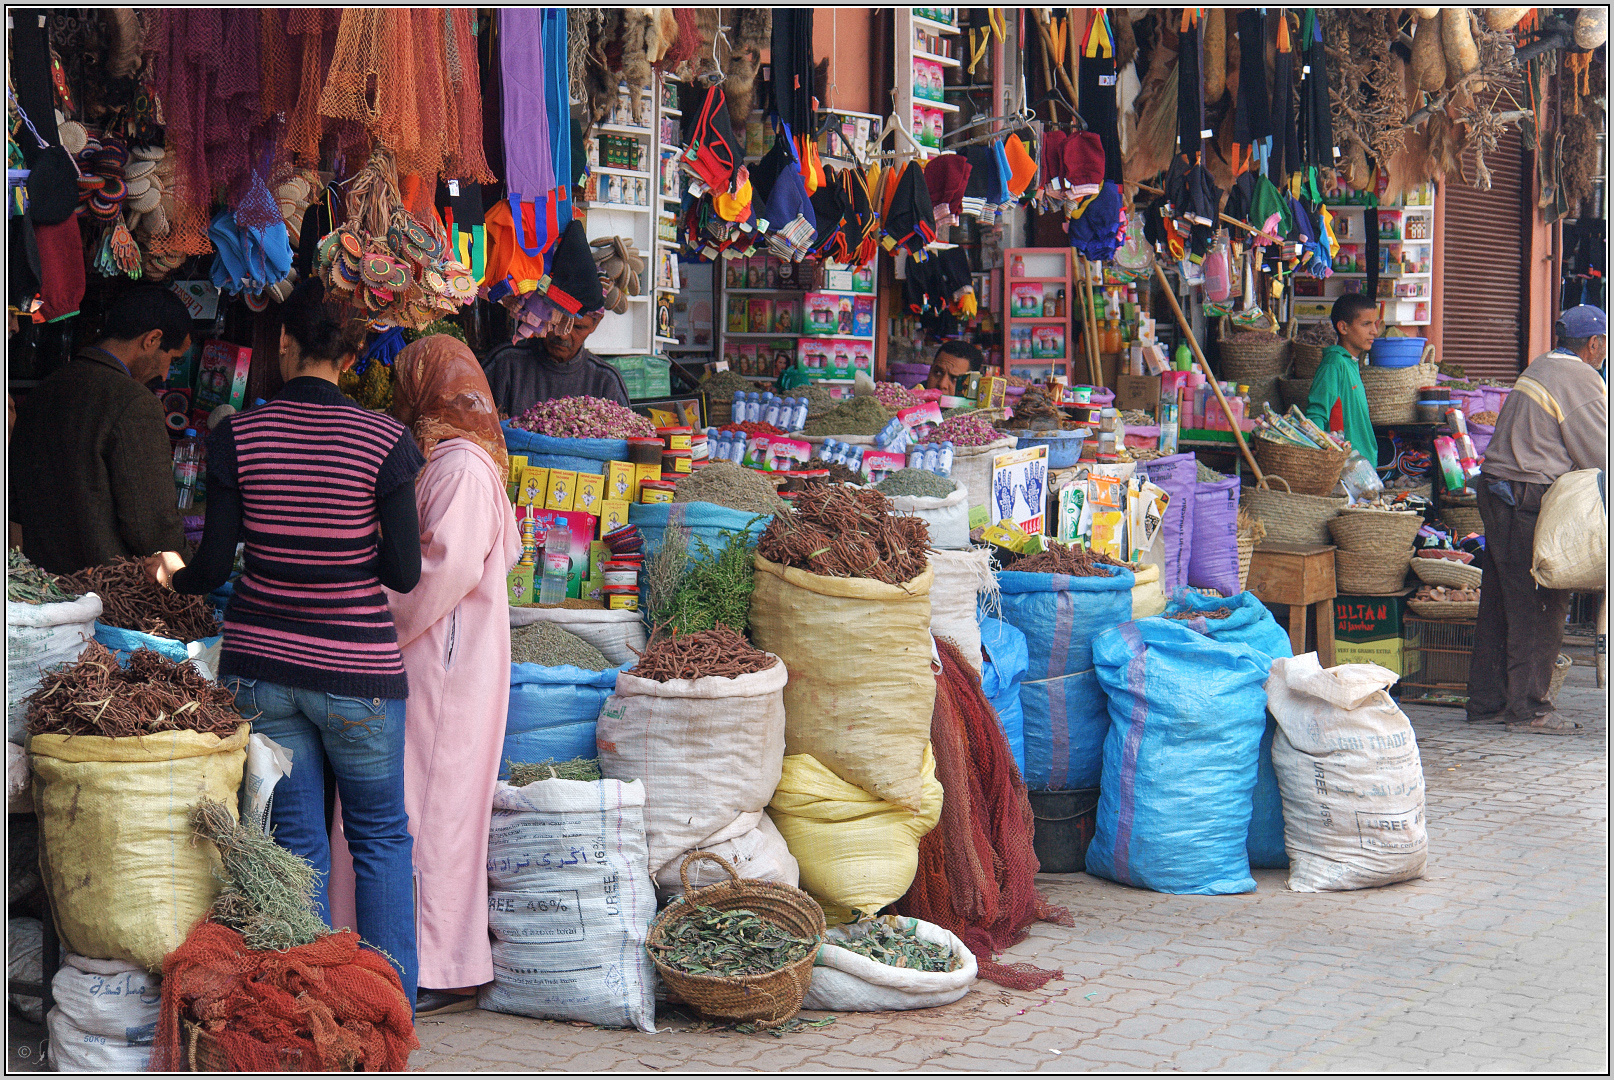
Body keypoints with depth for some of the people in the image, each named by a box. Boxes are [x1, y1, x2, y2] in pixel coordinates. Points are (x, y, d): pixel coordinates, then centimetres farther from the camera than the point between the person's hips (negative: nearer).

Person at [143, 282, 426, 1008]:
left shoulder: (236, 437, -5)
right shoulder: (384, 442, -10)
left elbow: (214, 567, -3)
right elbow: (404, 574, -8)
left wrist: (172, 574, 19)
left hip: (260, 664, 2)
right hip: (357, 667, -2)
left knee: (296, 840, 11)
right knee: (381, 836, 13)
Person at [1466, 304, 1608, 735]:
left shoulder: (1541, 366, 17)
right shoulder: (1581, 381, -11)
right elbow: (1599, 456, -11)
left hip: (1496, 489, 10)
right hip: (1528, 499, -10)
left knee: (1498, 601, 12)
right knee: (1539, 605, -5)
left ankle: (1487, 700, 17)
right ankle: (1528, 707, -2)